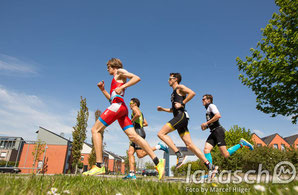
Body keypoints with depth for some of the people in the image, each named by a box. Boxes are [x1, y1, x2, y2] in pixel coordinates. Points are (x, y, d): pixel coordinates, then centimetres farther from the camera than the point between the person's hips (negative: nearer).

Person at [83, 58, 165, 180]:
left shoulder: (120, 72, 11)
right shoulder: (115, 80, 34)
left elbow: (137, 78, -6)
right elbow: (111, 98, 33)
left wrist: (122, 87, -14)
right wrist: (102, 89, 25)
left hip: (118, 105, -9)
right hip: (122, 108, 9)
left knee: (95, 130, -6)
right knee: (133, 136, -5)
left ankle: (99, 166, -12)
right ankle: (157, 162, -12)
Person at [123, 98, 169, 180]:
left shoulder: (135, 108, 0)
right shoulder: (140, 112, 28)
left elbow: (138, 114, -24)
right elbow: (146, 123, 32)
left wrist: (131, 121, -11)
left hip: (138, 133, -10)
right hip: (136, 134, 10)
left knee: (140, 155, -14)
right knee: (130, 153, 0)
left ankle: (158, 146, -8)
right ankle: (132, 174, -5)